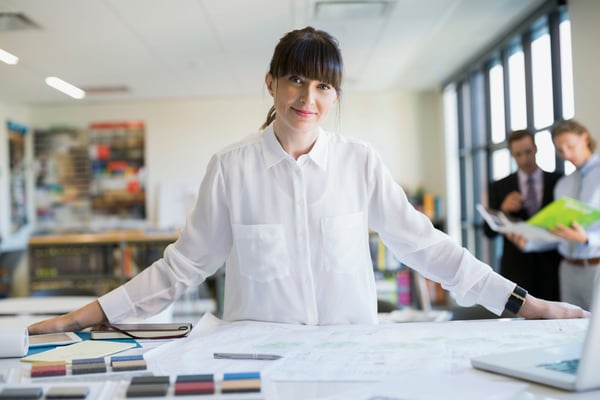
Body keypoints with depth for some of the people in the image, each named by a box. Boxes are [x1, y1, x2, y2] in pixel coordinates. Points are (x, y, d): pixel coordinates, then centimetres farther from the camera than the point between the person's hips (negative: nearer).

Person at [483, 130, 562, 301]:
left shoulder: (559, 182, 5)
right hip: (516, 269, 0)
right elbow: (489, 231, 3)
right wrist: (503, 209, -16)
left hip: (552, 267, 0)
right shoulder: (499, 187, 6)